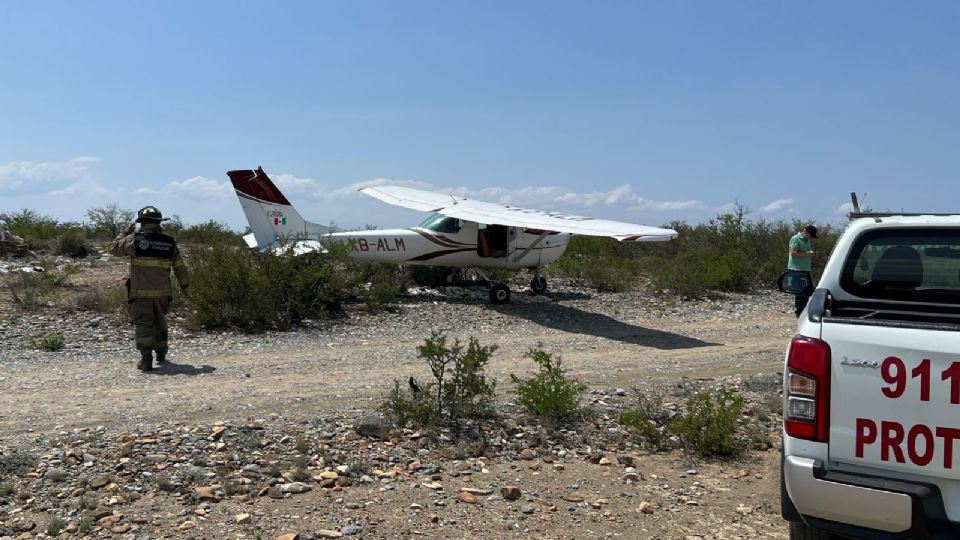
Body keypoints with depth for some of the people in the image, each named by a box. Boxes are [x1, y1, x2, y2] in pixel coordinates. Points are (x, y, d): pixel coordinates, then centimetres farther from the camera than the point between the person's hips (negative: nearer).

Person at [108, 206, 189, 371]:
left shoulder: (135, 240, -8)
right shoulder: (170, 242, 2)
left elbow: (113, 248, 5)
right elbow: (180, 267, 6)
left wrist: (126, 232, 16)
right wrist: (184, 285, 18)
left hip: (141, 292, -3)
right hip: (162, 292, 4)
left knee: (143, 325, -1)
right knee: (160, 323, 20)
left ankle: (146, 359, -13)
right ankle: (161, 354, 32)